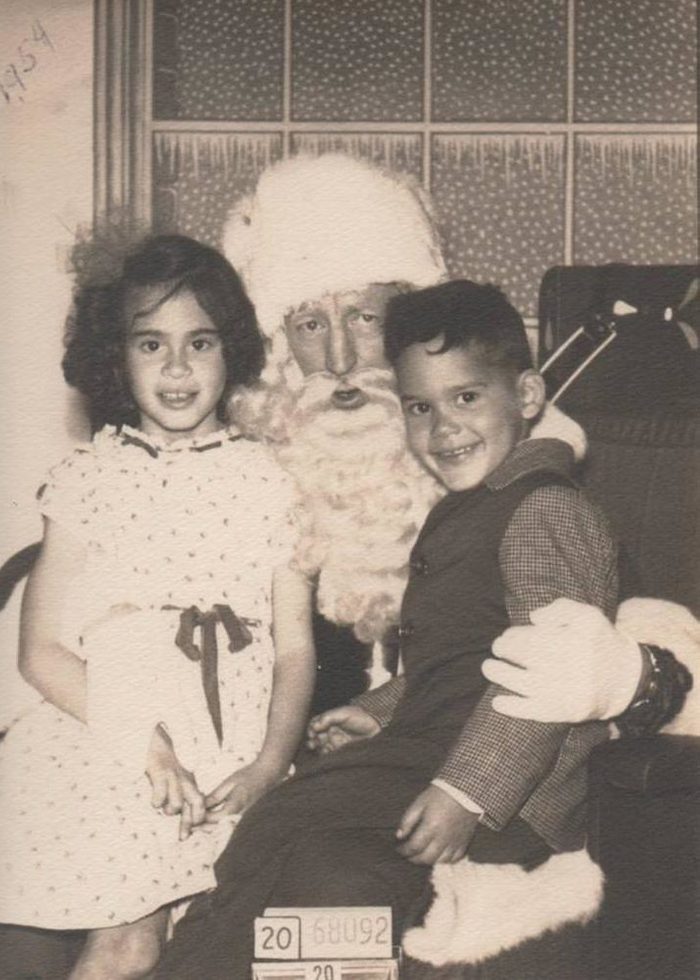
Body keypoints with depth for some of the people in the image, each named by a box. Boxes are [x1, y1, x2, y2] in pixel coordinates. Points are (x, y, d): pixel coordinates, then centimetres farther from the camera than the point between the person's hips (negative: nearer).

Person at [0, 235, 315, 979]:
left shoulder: (267, 483, 8)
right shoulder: (87, 480, 5)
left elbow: (294, 647, 8)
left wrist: (270, 761, -8)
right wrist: (141, 737, -12)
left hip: (234, 757, 2)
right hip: (108, 741, -1)